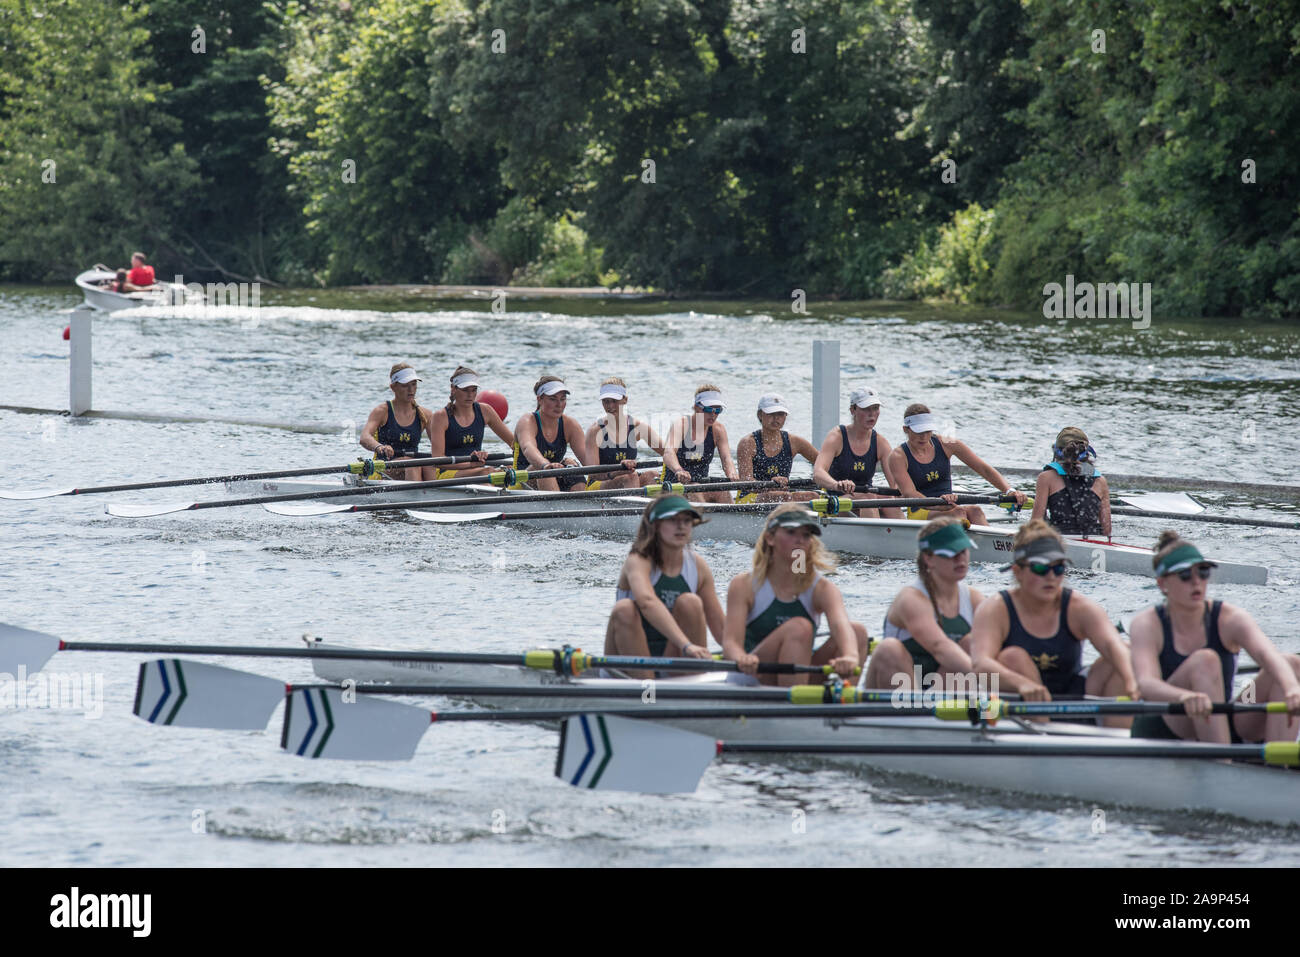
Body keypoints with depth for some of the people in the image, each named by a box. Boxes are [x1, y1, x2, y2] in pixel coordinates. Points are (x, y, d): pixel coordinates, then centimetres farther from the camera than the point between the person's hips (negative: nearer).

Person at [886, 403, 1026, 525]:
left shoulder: (946, 446, 6)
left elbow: (984, 469, 2)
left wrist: (1009, 491, -15)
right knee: (958, 512, -33)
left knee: (975, 511, -30)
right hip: (919, 515, -3)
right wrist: (938, 503, -40)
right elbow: (909, 493, -20)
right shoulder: (898, 457, -4)